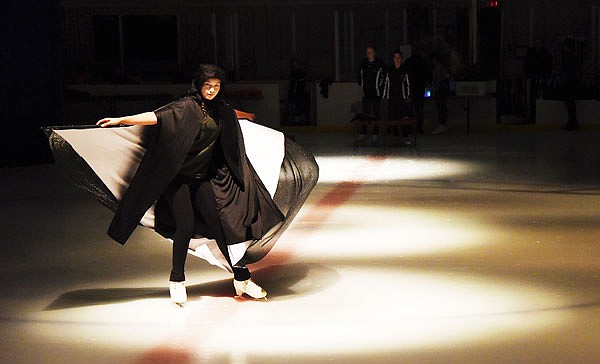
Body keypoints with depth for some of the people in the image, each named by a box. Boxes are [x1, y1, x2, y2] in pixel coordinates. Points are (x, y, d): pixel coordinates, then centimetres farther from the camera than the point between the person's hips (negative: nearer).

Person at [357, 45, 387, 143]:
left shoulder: (380, 64, -4)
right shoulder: (363, 64, 8)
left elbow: (384, 76, -2)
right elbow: (358, 74, 21)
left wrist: (380, 86, -6)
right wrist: (362, 84, 13)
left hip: (376, 93, -4)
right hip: (366, 93, 4)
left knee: (376, 113, -1)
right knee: (365, 112, 6)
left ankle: (375, 133, 4)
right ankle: (363, 133, 12)